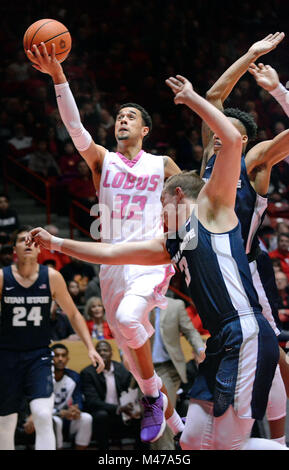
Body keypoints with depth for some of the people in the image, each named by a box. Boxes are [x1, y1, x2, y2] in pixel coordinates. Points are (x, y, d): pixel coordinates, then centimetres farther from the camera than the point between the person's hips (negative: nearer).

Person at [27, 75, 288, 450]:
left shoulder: (211, 207, 4)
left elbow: (233, 139, -8)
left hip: (245, 335, -9)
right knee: (193, 442, 8)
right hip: (222, 344, 9)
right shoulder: (171, 246, 25)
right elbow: (109, 252, 32)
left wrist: (191, 99, 2)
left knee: (230, 444, -12)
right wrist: (55, 243, 34)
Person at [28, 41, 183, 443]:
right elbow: (74, 126, -9)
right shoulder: (101, 159, 8)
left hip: (150, 258, -3)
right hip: (112, 261, 4)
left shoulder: (161, 165, 6)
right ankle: (176, 426, 23)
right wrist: (57, 76, -22)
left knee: (128, 317, -34)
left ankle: (153, 395, -13)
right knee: (133, 352, 6)